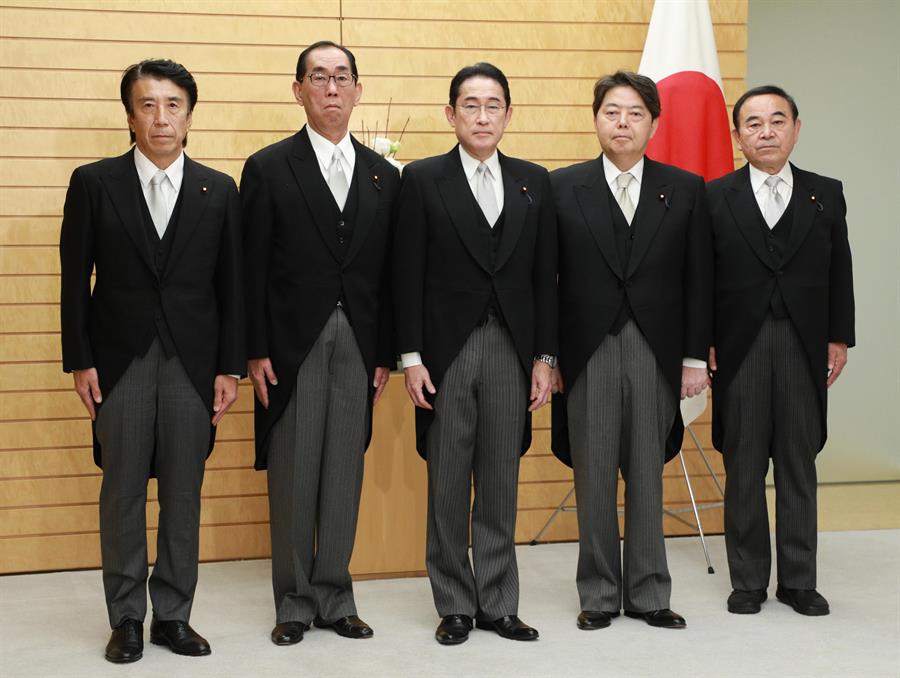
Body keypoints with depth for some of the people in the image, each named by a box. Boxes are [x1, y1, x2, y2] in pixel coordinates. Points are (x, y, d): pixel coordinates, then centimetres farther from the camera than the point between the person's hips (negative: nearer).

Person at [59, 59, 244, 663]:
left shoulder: (220, 191, 5)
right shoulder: (94, 183, 2)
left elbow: (231, 286, 5)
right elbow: (75, 279, 2)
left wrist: (230, 366, 1)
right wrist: (80, 361, -3)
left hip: (193, 362, 1)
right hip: (120, 360, -1)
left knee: (184, 494, 6)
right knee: (123, 493, 5)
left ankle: (174, 615, 17)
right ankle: (126, 618, 16)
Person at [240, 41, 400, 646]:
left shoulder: (383, 175, 10)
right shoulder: (269, 168, 0)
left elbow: (387, 273, 9)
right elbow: (253, 269, -3)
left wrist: (386, 355, 5)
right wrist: (256, 351, -8)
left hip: (358, 345, 3)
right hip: (293, 342, -3)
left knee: (345, 473, 7)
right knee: (293, 475, 4)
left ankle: (335, 597, 18)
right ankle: (295, 601, 15)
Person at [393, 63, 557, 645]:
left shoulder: (534, 181, 8)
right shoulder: (423, 179, 0)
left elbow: (545, 276, 8)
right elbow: (409, 275, -2)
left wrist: (544, 357, 3)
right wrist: (411, 358, -7)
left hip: (512, 350, 2)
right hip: (447, 350, -2)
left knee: (501, 485, 8)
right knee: (448, 486, 5)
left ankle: (498, 604, 18)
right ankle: (455, 605, 16)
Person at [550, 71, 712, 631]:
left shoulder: (685, 189, 6)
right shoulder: (562, 187, 3)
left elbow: (698, 280, 5)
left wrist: (695, 357, 1)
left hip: (656, 353, 1)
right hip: (587, 353, -1)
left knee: (648, 477, 7)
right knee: (593, 479, 6)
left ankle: (649, 594, 18)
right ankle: (600, 595, 17)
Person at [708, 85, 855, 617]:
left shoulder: (826, 194, 7)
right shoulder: (714, 197, 1)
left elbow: (839, 271, 8)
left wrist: (839, 338, 4)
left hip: (803, 347, 2)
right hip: (739, 348, -1)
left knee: (799, 464, 7)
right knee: (744, 467, 5)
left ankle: (799, 580, 16)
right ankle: (749, 582, 14)